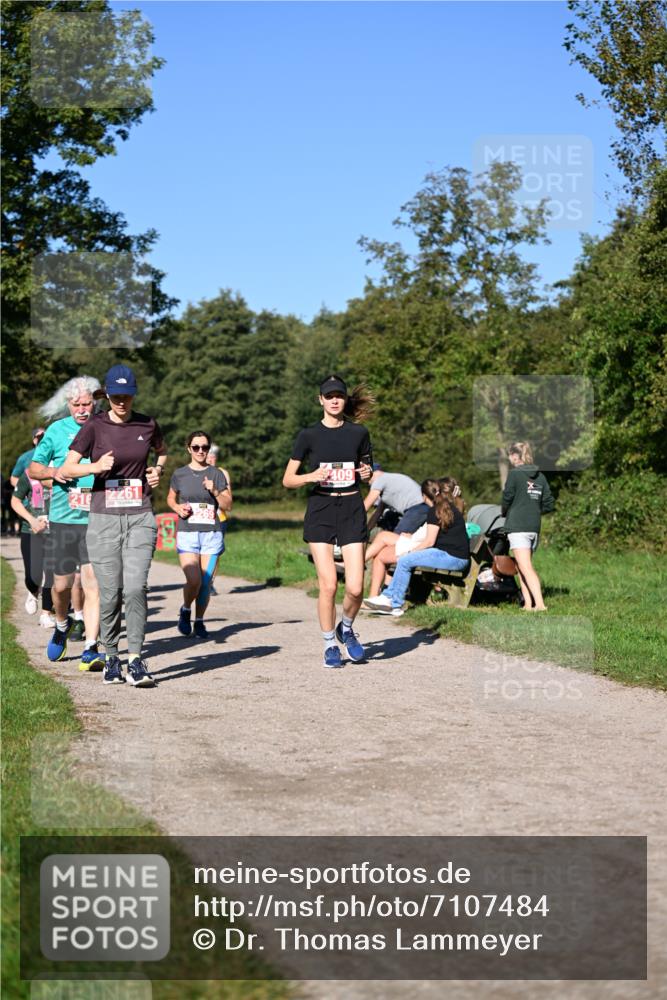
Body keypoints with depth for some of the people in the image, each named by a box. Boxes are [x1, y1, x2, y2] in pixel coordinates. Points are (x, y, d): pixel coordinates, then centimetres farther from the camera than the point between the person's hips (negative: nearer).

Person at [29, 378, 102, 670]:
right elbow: (33, 468, 10)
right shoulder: (57, 430, 5)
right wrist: (53, 472, -11)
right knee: (62, 583, 8)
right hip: (63, 518, 1)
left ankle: (90, 650, -8)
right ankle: (62, 625, 39)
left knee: (94, 582, -10)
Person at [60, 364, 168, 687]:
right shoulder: (94, 427, -1)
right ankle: (110, 658, 17)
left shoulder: (148, 425, 7)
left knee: (135, 588, -12)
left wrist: (158, 469, 10)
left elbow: (161, 450, 30)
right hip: (103, 518, -1)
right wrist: (95, 467, -20)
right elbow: (67, 468, -3)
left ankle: (135, 660, -7)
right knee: (110, 593, 1)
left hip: (140, 517, 1)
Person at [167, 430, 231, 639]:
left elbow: (227, 506, 4)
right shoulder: (180, 474, 6)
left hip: (212, 534, 1)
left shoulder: (217, 474, 5)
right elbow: (171, 498, 20)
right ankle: (186, 610, 14)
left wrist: (215, 491, -12)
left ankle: (199, 622, 19)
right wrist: (177, 508, 0)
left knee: (206, 582, 0)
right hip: (187, 534, -1)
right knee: (194, 580, -15)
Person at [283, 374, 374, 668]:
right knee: (328, 585, -7)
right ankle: (329, 645, 12)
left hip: (352, 510, 1)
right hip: (320, 510, -1)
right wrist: (311, 476, -17)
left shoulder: (359, 432, 6)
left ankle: (346, 628, 24)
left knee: (355, 588, -7)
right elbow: (288, 479, 2)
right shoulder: (309, 435, 1)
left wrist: (367, 472, -4)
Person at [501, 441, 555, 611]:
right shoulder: (540, 476, 11)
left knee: (526, 568, -10)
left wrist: (504, 511, 13)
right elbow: (549, 505, 10)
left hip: (517, 527, -7)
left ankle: (540, 604, -22)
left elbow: (507, 499, -7)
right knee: (522, 566, 17)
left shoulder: (514, 474, -7)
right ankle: (528, 604, 13)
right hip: (535, 527, 7)